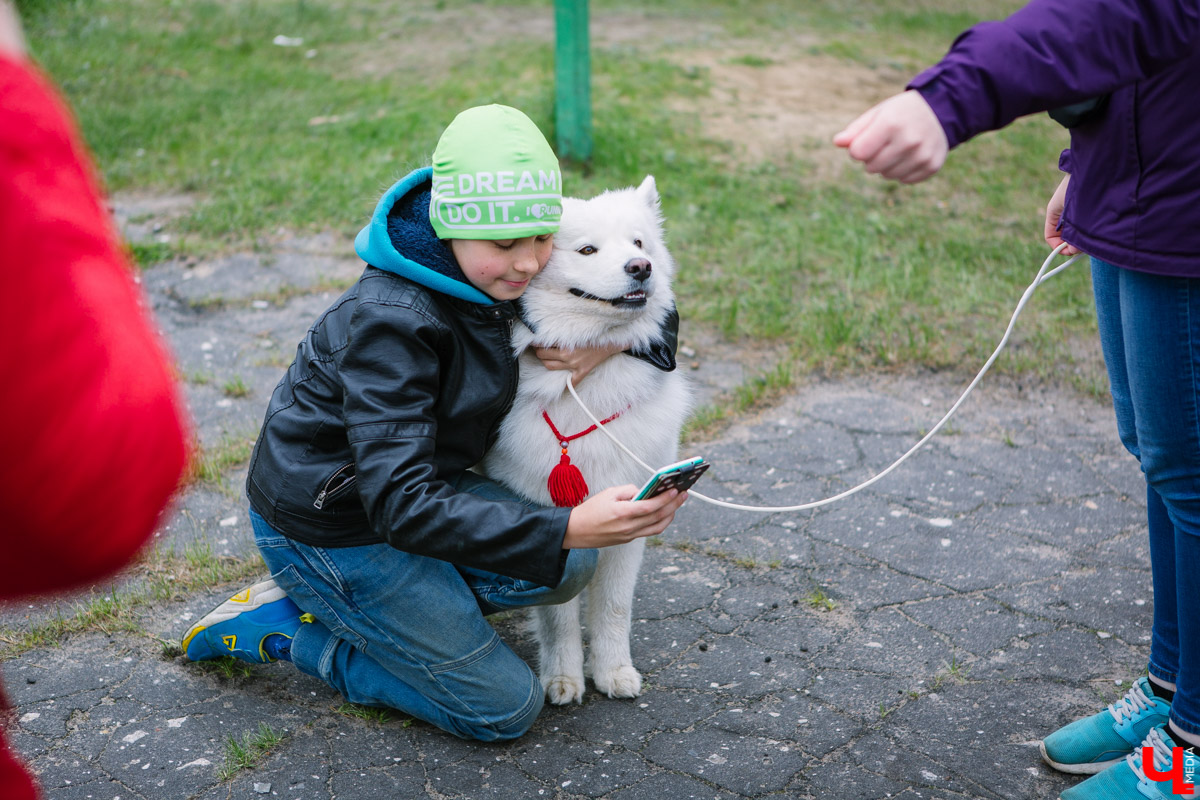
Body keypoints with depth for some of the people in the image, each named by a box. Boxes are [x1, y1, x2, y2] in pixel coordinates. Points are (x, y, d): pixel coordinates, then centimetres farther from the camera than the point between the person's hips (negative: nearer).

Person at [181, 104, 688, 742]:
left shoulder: (505, 279, -8)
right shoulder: (389, 321, -32)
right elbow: (401, 506, -38)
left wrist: (609, 344, -22)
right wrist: (570, 528, -46)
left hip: (409, 481, 8)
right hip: (327, 526, -7)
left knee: (569, 568, -10)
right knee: (505, 709, -3)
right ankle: (280, 625, 4)